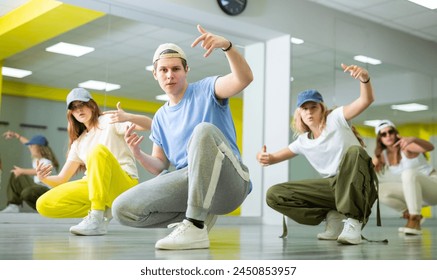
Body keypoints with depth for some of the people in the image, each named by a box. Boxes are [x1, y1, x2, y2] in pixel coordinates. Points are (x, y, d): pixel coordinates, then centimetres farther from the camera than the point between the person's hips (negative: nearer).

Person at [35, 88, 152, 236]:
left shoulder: (109, 121, 5)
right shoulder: (78, 142, 20)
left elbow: (149, 124, -9)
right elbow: (61, 179, 14)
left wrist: (128, 117, -30)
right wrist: (44, 178, -9)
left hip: (123, 185, -5)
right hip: (94, 188, 5)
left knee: (99, 150, -33)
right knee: (44, 205, -13)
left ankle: (97, 218, -32)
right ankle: (104, 211, -4)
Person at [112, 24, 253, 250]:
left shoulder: (206, 90, 3)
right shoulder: (161, 117, 19)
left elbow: (244, 79, -17)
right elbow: (160, 167, 17)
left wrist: (226, 45, -36)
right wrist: (138, 154, -5)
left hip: (229, 183, -5)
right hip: (190, 184, 5)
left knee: (204, 129, -35)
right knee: (122, 209, -14)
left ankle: (195, 226, -32)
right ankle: (201, 215, 3)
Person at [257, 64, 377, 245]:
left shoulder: (336, 118, -2)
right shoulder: (303, 141, 13)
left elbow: (366, 100, -15)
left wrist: (364, 79, -37)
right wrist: (267, 158, -13)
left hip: (357, 185, -4)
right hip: (332, 186, 4)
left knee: (354, 151, -40)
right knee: (274, 195, -8)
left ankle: (354, 221, -29)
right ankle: (331, 216, -2)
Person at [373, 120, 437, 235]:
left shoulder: (406, 146, -16)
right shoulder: (383, 155, 2)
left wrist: (413, 139, -55)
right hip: (414, 191, 6)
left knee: (408, 173, -37)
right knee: (381, 190, -16)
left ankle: (415, 221, -33)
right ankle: (409, 213, 1)